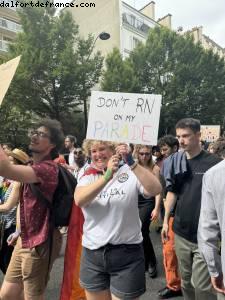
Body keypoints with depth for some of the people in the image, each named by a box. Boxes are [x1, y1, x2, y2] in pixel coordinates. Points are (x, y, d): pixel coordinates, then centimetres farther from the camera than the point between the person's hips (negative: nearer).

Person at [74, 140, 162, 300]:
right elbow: (79, 200, -19)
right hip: (93, 253, 3)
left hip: (127, 253, -3)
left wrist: (132, 163, -30)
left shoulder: (130, 172, -6)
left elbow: (155, 190, -21)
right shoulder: (88, 177, 1)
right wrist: (107, 176, -31)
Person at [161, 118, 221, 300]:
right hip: (181, 232, 4)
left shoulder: (213, 163, -11)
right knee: (185, 279, 19)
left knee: (201, 285, 3)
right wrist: (166, 221, 8)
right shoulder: (175, 161, 1)